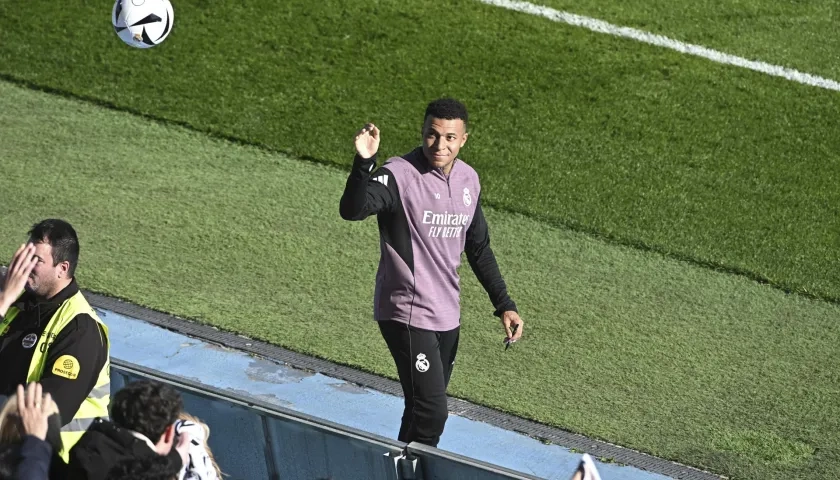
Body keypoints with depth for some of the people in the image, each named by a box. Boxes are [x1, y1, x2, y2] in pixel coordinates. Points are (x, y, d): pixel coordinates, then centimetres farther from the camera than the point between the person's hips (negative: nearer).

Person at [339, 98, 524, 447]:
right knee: (431, 413, -14)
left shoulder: (468, 179, 7)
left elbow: (479, 249, 19)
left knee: (426, 411, 14)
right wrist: (364, 163, -50)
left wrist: (504, 305, 15)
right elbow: (352, 210, -35)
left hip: (448, 317, 7)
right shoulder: (400, 175, -16)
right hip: (407, 316, -7)